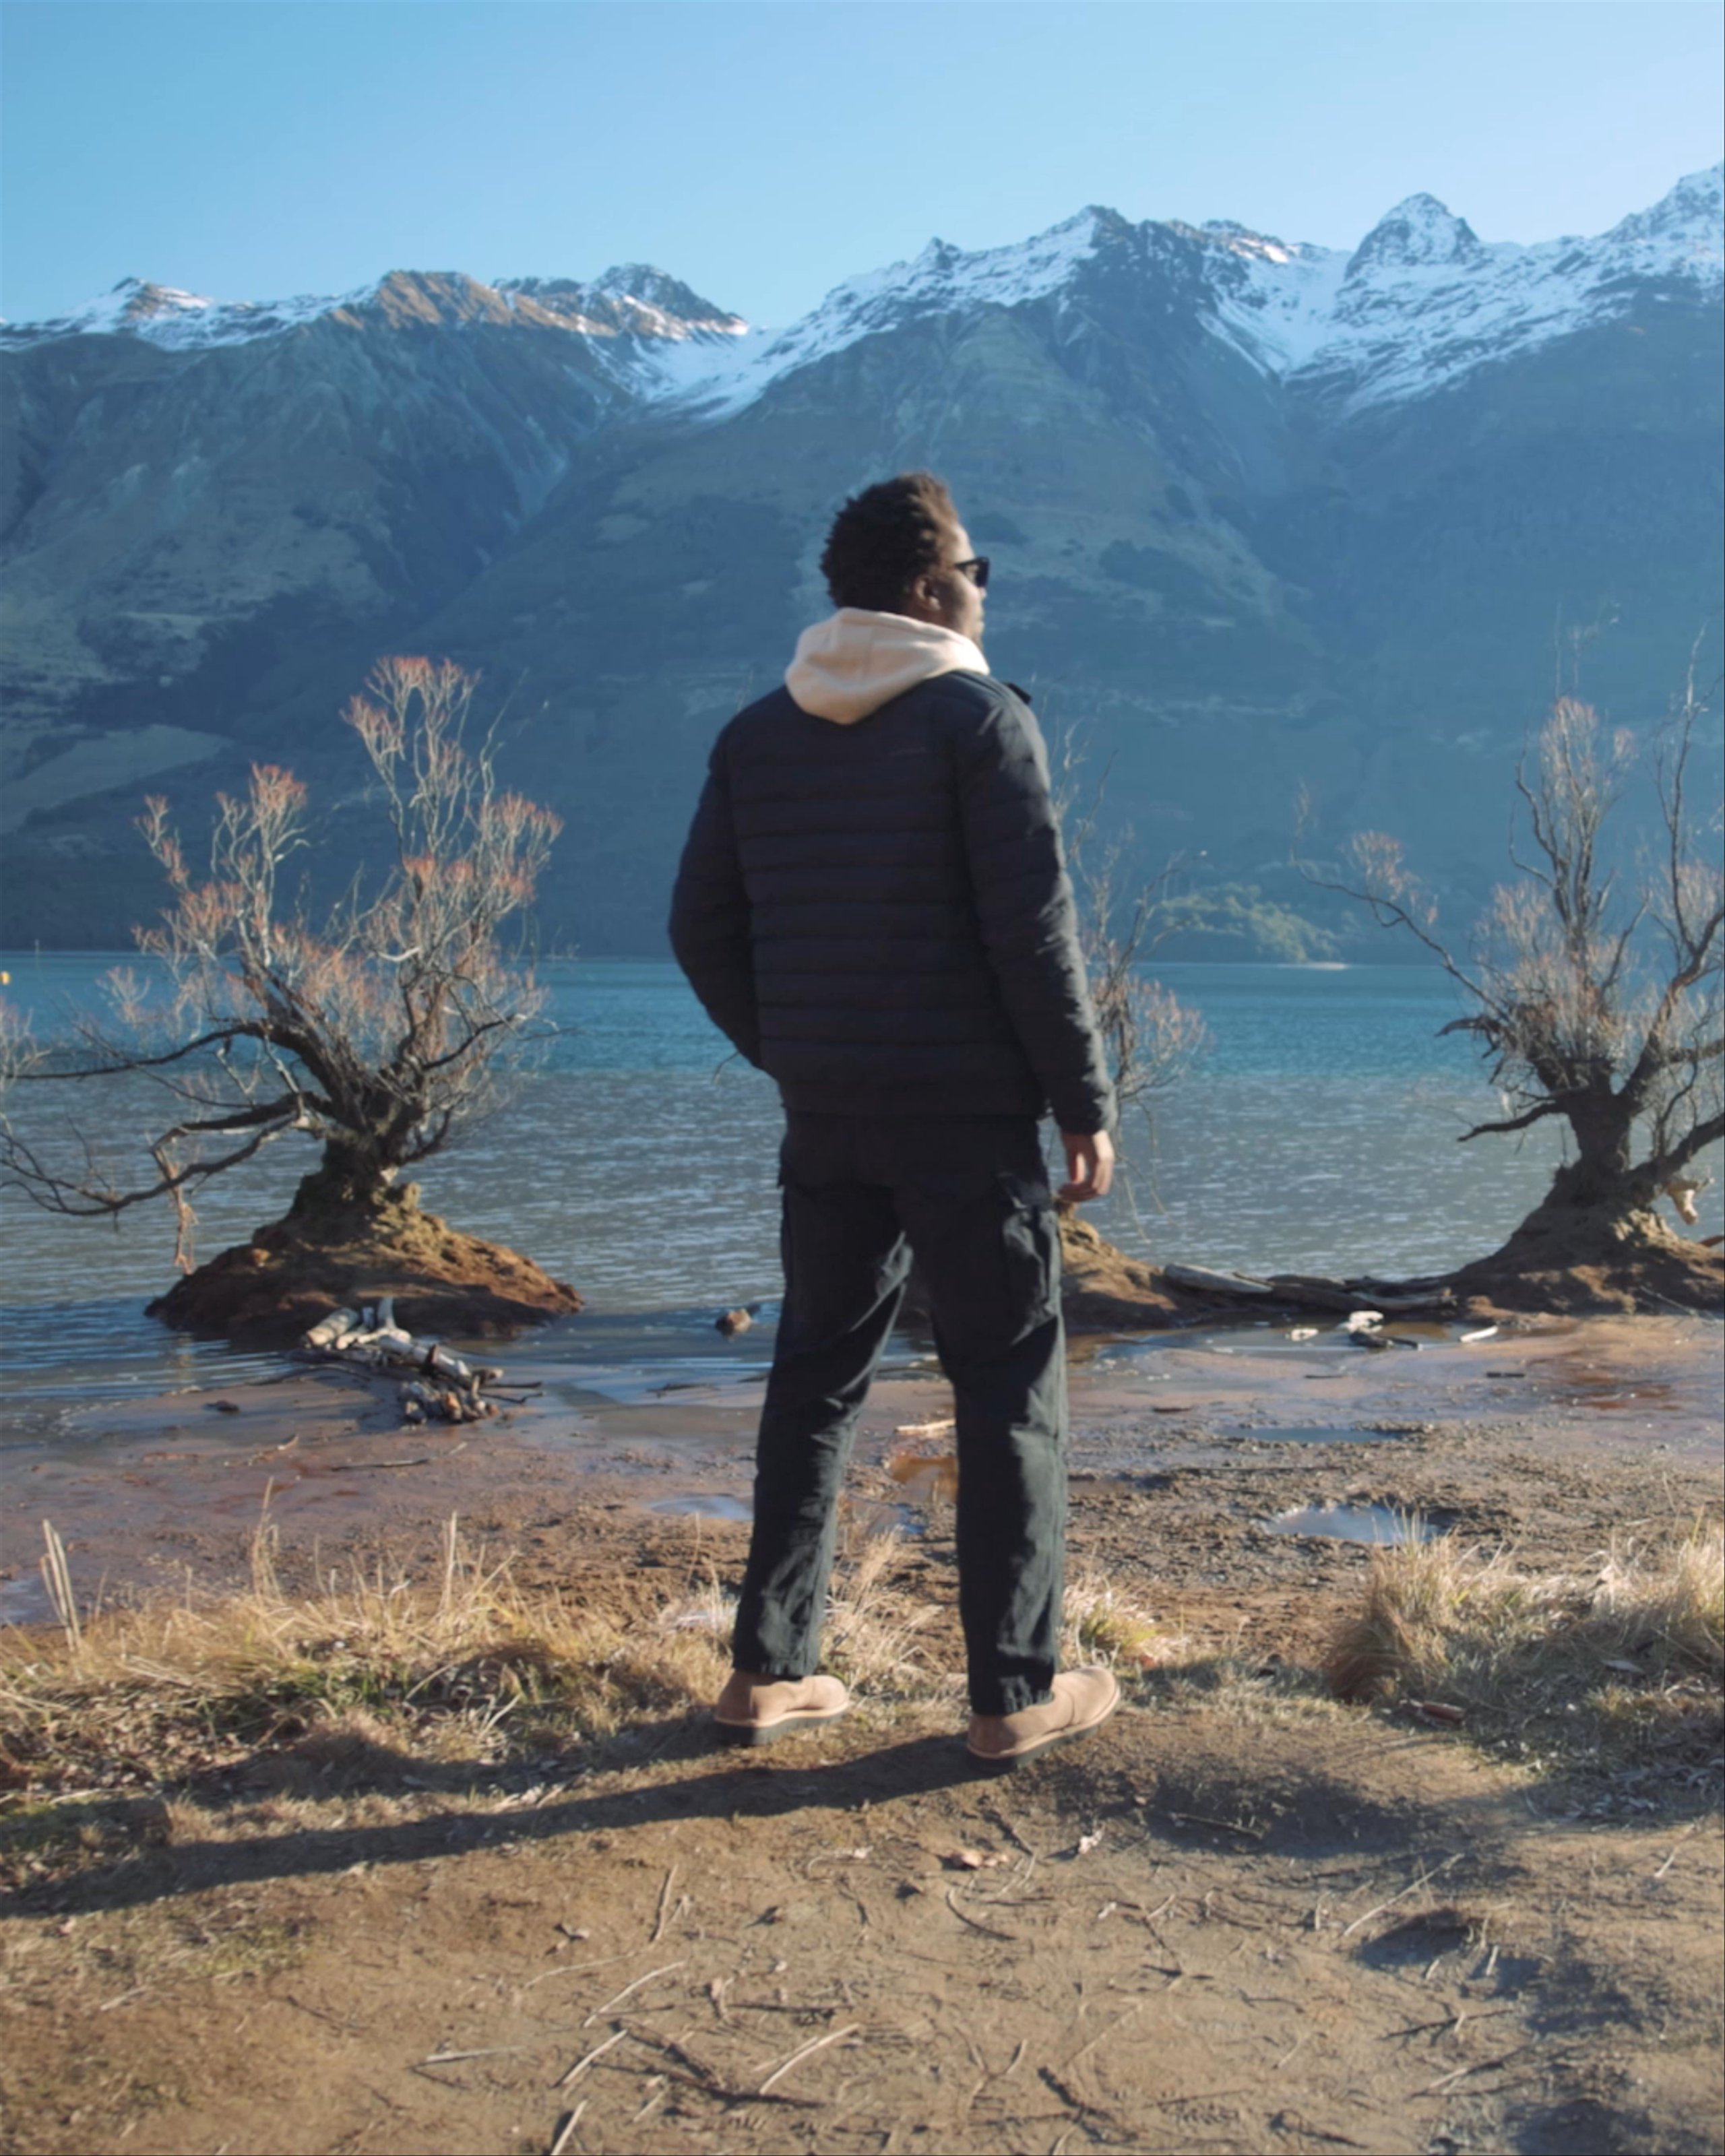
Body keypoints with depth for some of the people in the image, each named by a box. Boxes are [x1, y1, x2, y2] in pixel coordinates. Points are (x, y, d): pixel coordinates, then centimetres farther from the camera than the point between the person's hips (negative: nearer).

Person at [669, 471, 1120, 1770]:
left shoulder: (759, 734, 9)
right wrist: (1089, 1104, -7)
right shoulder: (980, 719, -9)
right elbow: (1033, 930, -14)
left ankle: (769, 1672, 19)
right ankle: (1016, 1693, 10)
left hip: (826, 1121, 6)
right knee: (1010, 1388, 5)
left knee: (819, 1374, 15)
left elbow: (703, 928, 9)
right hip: (968, 1114, -5)